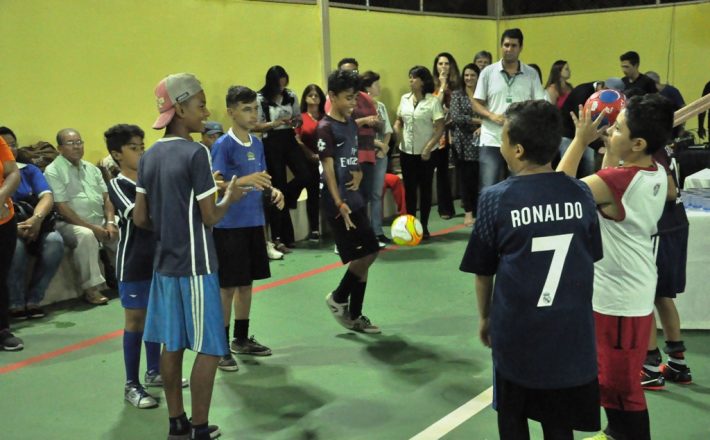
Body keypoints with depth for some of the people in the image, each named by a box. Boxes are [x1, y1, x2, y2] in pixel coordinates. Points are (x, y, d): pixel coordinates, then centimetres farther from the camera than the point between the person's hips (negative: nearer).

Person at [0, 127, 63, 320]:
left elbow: (47, 197, -3)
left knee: (55, 241, -29)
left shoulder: (30, 170, 13)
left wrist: (36, 219, -25)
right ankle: (15, 303, -19)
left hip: (35, 228, 3)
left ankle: (33, 300, -17)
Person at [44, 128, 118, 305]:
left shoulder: (92, 169, 16)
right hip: (71, 224, -6)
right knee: (86, 235, -36)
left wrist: (110, 223, -7)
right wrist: (92, 227, -18)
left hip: (101, 221, 6)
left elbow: (106, 199, 12)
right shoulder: (53, 171, -5)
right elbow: (62, 208, -13)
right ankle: (91, 288, -28)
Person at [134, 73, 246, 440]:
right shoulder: (195, 153, -16)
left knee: (172, 345, 13)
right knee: (208, 349, 2)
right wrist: (230, 197, 4)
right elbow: (210, 217, -14)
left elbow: (140, 218, 6)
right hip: (195, 265, -8)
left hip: (164, 263, 8)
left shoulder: (150, 155, 6)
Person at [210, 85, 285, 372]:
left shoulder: (257, 144, 9)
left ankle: (242, 339, 28)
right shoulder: (223, 145, -12)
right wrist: (246, 181, -33)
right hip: (229, 226, -7)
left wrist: (272, 192, -3)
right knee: (227, 287, -1)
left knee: (246, 283, 15)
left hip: (254, 223, 7)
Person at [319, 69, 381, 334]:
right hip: (337, 203, -8)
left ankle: (354, 316, 20)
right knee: (363, 256, -8)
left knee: (367, 255, 9)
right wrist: (339, 204, -23)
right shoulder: (326, 127, -12)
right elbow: (328, 168, -17)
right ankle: (338, 298, 17)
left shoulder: (351, 123, 11)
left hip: (355, 200, 8)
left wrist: (357, 174, 0)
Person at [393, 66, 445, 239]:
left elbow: (440, 128, -10)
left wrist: (428, 148, -16)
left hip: (425, 153, -4)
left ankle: (424, 226, 14)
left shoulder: (433, 101, -9)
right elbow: (399, 121, 15)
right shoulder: (405, 99, 6)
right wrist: (398, 139, -3)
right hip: (406, 151, 4)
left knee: (425, 189, 5)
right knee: (409, 189, 8)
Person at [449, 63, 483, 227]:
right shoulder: (457, 95, 5)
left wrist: (483, 126, -18)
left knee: (478, 177, -2)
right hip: (462, 142, 0)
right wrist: (478, 120, -12)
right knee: (465, 177, 1)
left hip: (479, 141, 0)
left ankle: (479, 210, 9)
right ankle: (468, 212, 9)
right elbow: (455, 117, -7)